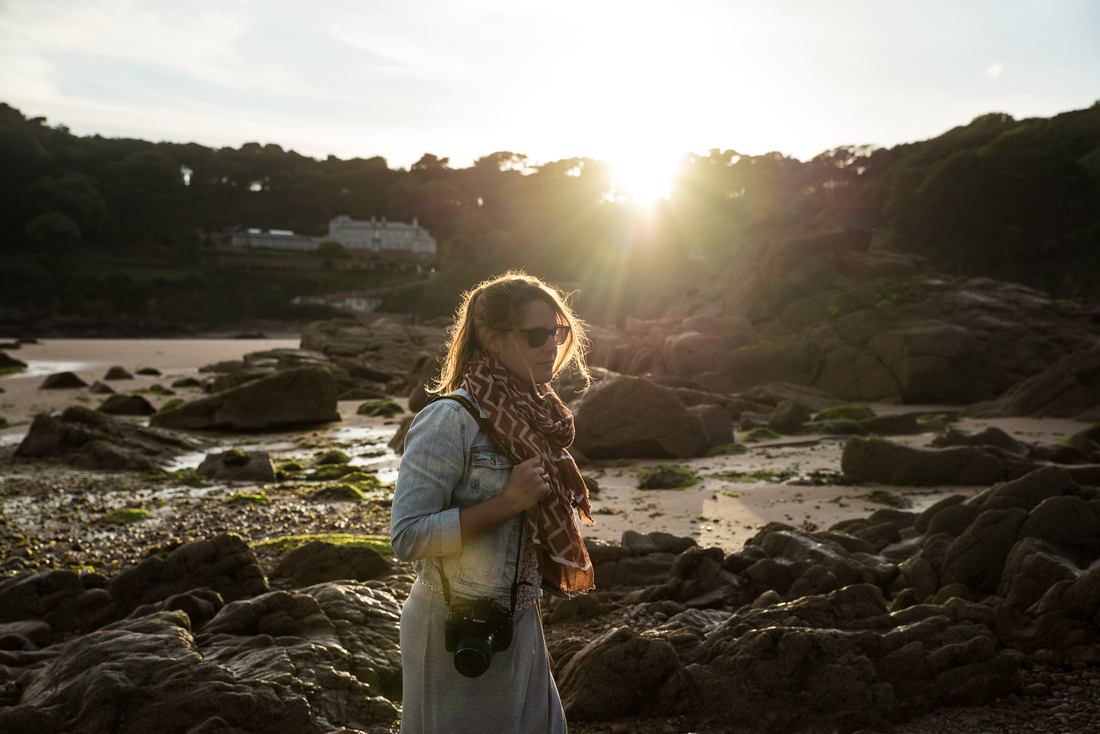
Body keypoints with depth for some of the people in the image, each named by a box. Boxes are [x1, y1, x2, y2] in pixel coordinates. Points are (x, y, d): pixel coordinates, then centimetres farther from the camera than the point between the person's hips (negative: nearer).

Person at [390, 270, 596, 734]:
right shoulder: (451, 420, -20)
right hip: (457, 629, -7)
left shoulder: (531, 416, 4)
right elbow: (406, 537, -23)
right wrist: (506, 503, -26)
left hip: (519, 624, 7)